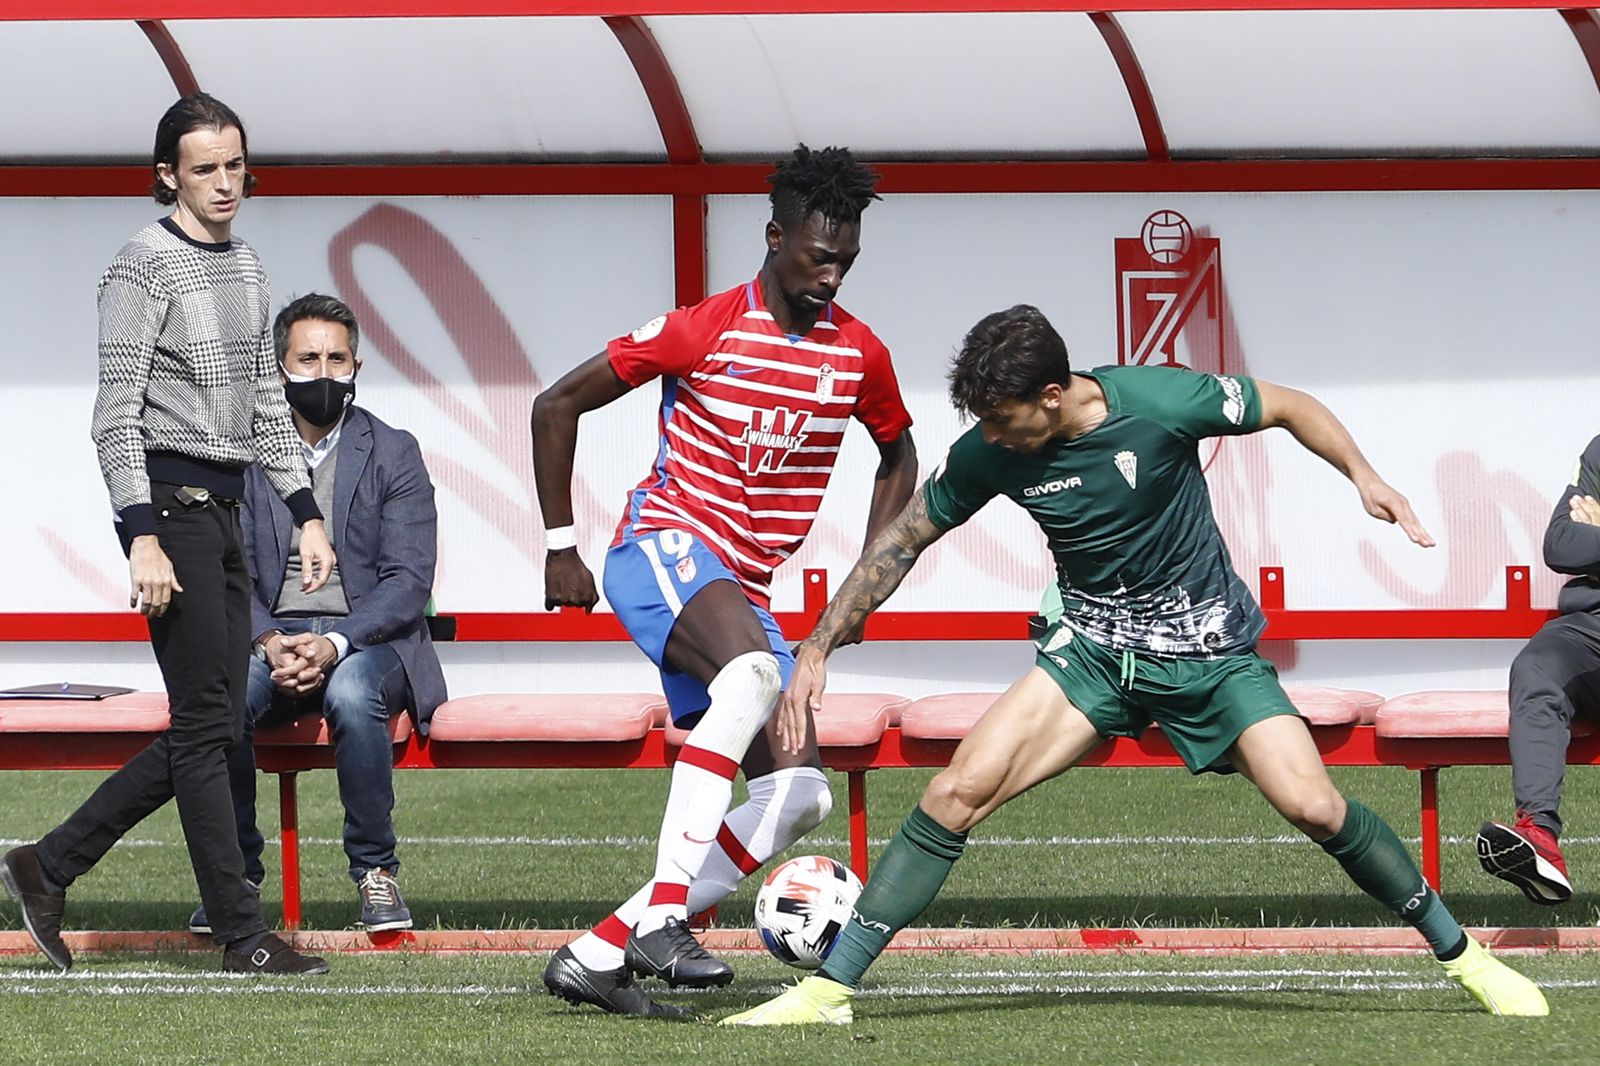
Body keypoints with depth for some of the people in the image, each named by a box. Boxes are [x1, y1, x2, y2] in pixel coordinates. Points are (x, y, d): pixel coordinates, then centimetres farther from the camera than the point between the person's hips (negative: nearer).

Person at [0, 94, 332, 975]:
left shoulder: (245, 267, 16)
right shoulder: (144, 268, -9)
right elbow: (117, 415, -13)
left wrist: (305, 514, 16)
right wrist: (142, 538, -20)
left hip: (225, 506, 9)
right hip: (170, 502, -9)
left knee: (214, 729, 7)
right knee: (205, 724, -7)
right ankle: (243, 935, -5)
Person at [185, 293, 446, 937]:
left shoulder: (393, 454, 4)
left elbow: (408, 581, -5)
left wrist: (335, 642, -22)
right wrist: (268, 641, -20)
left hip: (368, 638, -1)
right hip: (269, 637, 1)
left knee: (352, 694, -38)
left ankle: (374, 871, -20)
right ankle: (237, 871, -15)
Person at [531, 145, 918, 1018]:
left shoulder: (859, 356, 5)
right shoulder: (704, 331, -8)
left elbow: (898, 459, 25)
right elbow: (558, 405, -2)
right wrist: (559, 548, -2)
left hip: (744, 588, 7)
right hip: (664, 545, -7)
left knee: (799, 794, -6)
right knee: (754, 674, -37)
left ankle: (598, 953, -7)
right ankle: (661, 915, -42)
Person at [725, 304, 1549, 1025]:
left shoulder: (1159, 403, -22)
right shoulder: (988, 455, -12)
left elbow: (1288, 407, -6)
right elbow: (903, 542, 2)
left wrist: (1362, 475, -22)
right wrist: (817, 649, -1)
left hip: (1209, 650, -2)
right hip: (1094, 647, 2)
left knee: (1313, 807, -17)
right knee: (959, 790, -16)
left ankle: (1458, 952, 5)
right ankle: (830, 988, -12)